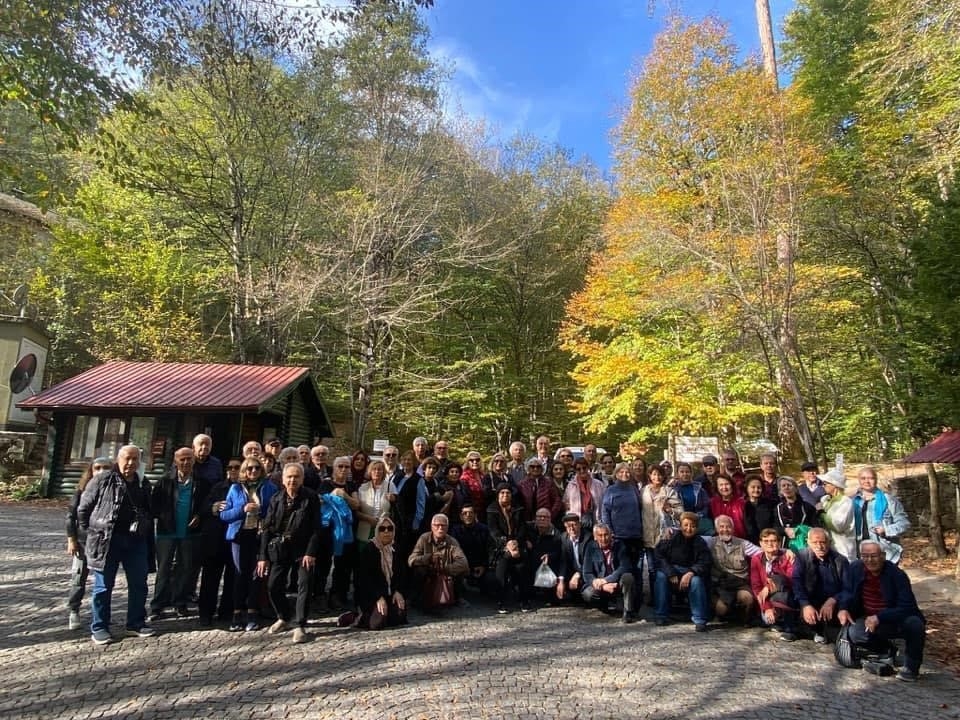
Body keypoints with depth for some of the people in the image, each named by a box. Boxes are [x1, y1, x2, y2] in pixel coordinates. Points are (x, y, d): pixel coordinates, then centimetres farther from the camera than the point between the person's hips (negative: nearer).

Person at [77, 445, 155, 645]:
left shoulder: (144, 484, 11)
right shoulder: (103, 480, -4)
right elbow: (83, 507, 2)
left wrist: (149, 542, 13)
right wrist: (88, 532, 0)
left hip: (136, 541, 5)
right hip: (106, 540, -4)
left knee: (139, 584, 9)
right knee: (104, 585, 5)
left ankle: (136, 623, 22)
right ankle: (99, 628, 18)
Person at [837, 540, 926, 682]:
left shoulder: (897, 574, -19)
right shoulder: (855, 568, -8)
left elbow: (907, 607, -24)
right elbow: (847, 591, 6)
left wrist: (879, 617, -34)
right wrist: (843, 608, -15)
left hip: (896, 621, -2)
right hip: (869, 619, 2)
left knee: (915, 624, -34)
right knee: (855, 634, -28)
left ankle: (911, 668, -7)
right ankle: (886, 649, 8)